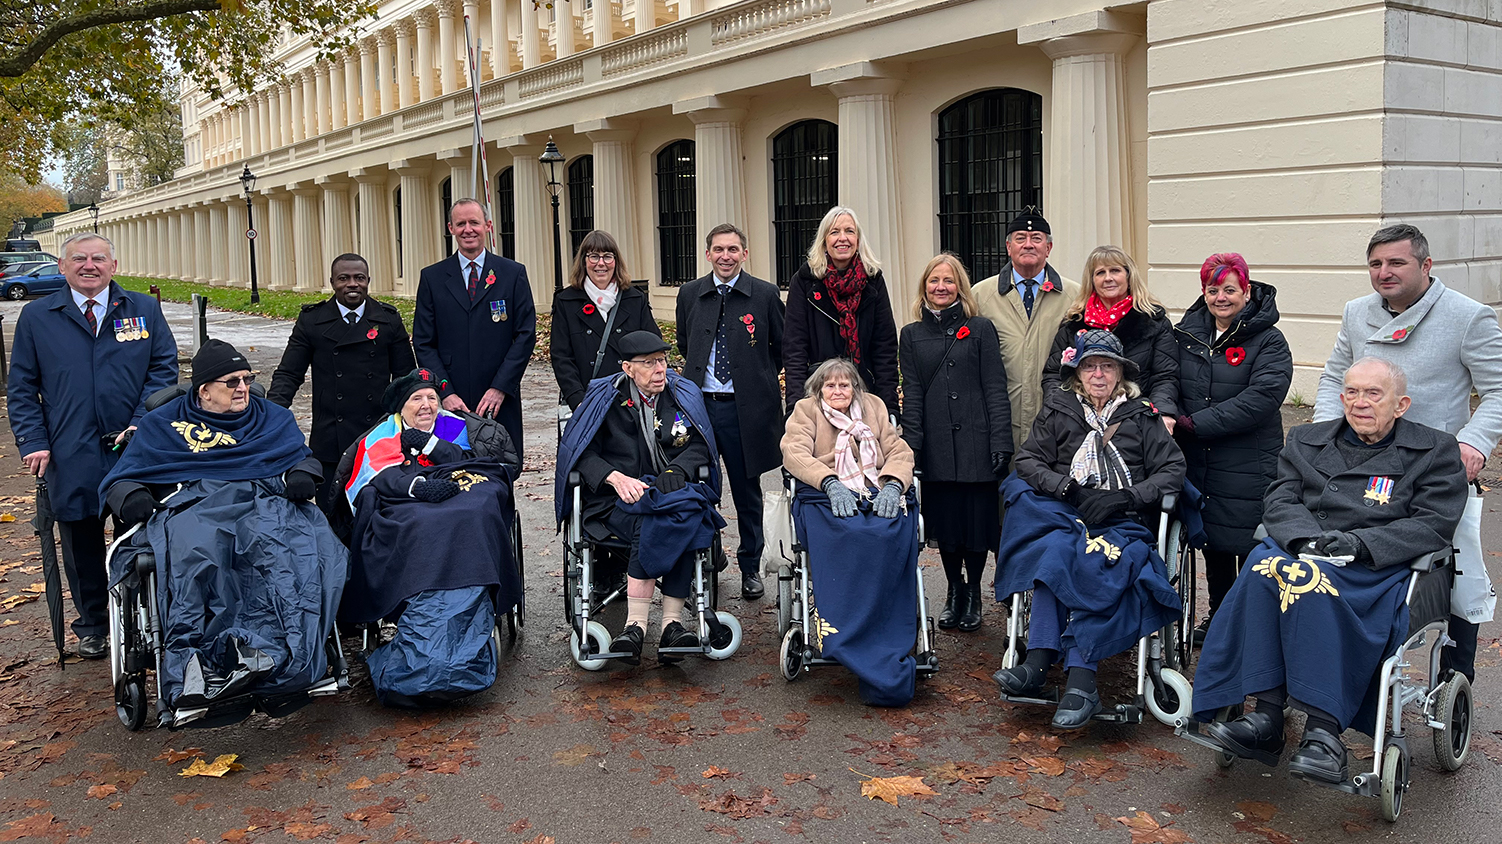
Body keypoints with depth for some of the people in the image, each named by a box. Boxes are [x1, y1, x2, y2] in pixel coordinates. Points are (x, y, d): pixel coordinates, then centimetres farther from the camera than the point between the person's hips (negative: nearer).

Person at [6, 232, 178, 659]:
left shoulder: (144, 310, 5)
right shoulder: (37, 317, 6)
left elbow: (164, 367, 4)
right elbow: (21, 387, 7)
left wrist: (142, 423, -7)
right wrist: (33, 442, -3)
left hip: (136, 447, 0)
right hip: (70, 454, 1)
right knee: (82, 541, 10)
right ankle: (92, 626, 26)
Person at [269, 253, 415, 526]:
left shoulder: (389, 320, 6)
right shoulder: (311, 320, 4)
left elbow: (406, 376, 9)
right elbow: (289, 373, 4)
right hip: (330, 440, 0)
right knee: (331, 515, 2)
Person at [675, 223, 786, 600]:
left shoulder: (766, 294, -2)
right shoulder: (690, 294, 6)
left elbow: (782, 350, 7)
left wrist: (757, 376, 7)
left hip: (745, 409, -2)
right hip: (698, 404, 2)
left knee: (747, 491, 10)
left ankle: (751, 568, 25)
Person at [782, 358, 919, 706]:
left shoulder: (874, 407, 27)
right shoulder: (806, 410, 20)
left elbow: (899, 451, 15)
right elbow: (794, 453, 2)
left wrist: (892, 485, -8)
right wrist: (832, 483, -16)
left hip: (879, 497, 2)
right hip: (826, 496, -2)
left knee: (895, 532, -32)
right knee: (845, 535, -36)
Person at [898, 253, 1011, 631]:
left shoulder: (980, 328, 4)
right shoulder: (912, 335, 10)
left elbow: (995, 388, -1)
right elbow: (911, 394, 6)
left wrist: (1001, 442, -8)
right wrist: (911, 444, -4)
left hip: (975, 441, -2)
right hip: (937, 444, 2)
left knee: (978, 517, 3)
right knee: (945, 519, 7)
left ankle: (973, 593, 20)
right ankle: (954, 590, 25)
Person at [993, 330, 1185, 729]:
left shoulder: (1142, 416, 14)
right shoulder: (1057, 409, 16)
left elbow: (1173, 470, 7)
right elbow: (1028, 460, 8)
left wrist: (1127, 497, -9)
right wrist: (1072, 489, -8)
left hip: (1124, 522, -1)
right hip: (1062, 513, 1)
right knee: (1058, 548, -34)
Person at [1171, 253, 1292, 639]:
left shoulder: (1268, 341, -6)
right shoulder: (1187, 333, 9)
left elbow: (1262, 397, -18)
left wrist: (1198, 423, -21)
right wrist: (1172, 415, -6)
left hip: (1249, 464, -5)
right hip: (1197, 460, 5)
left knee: (1248, 544, -2)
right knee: (1211, 542, 16)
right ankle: (1218, 614, 31)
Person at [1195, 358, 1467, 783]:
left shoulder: (1436, 452, 13)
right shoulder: (1306, 440, 23)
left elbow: (1434, 524, 1)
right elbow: (1278, 502, 12)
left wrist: (1360, 541, -14)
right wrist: (1308, 537, -11)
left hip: (1379, 569, -3)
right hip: (1303, 551, 4)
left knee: (1310, 577, -37)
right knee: (1265, 565, -34)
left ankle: (1324, 732, -41)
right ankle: (1266, 716, -36)